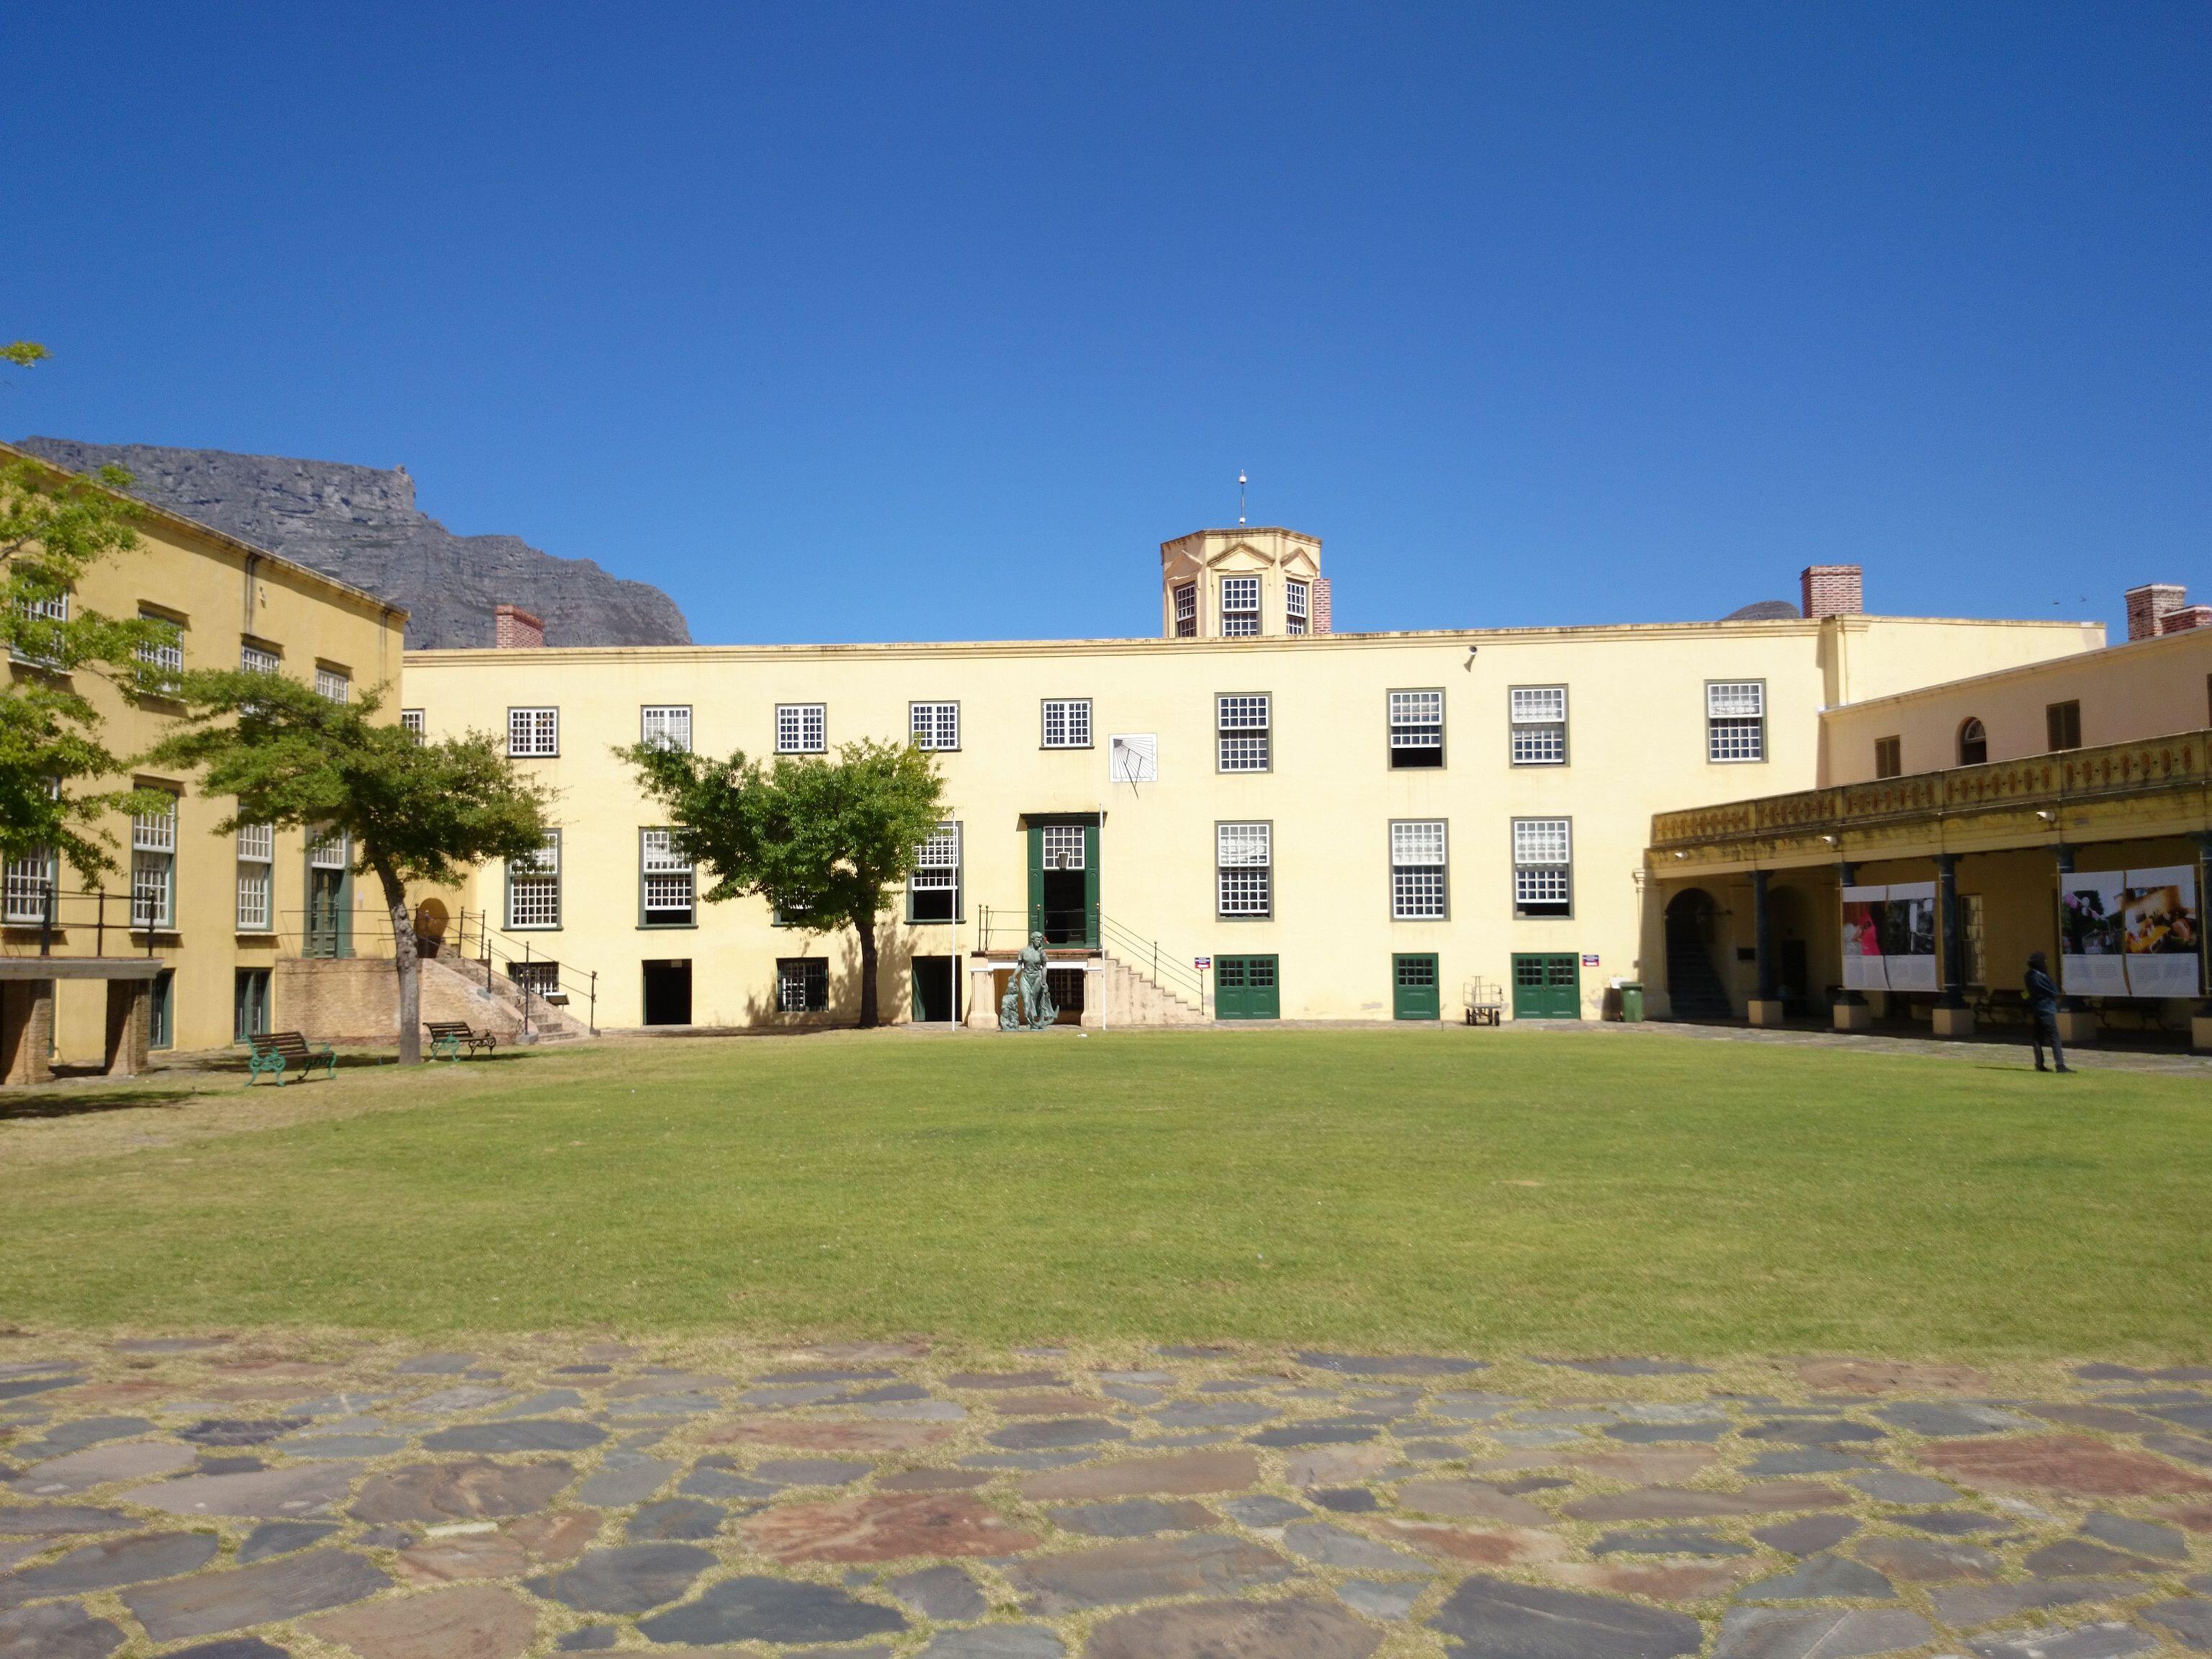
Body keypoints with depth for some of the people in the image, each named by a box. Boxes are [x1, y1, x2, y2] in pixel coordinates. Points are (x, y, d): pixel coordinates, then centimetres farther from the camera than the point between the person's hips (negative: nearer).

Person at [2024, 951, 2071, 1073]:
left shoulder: (2029, 976, 6)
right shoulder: (2041, 977, -20)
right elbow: (2055, 992, -12)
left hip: (2036, 1010, 8)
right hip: (2047, 1010, -8)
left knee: (2038, 1038, 10)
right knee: (2055, 1039, -6)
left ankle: (2039, 1065, 12)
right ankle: (2060, 1065, -9)